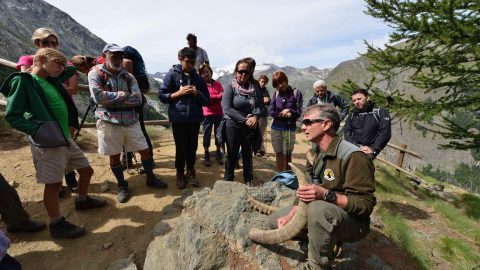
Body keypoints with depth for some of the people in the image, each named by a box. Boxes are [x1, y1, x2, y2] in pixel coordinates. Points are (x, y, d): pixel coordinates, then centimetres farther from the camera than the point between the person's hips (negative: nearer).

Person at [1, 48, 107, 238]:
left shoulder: (53, 81, 13)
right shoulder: (23, 81, -9)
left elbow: (72, 70, 37)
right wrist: (38, 130, -22)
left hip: (66, 138, 8)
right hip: (47, 143, -8)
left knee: (86, 171, 16)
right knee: (53, 184, 3)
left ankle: (82, 200, 40)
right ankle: (57, 225, 19)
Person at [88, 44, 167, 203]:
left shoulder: (128, 76, 7)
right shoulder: (95, 73, -2)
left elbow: (138, 99, -8)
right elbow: (98, 97, -18)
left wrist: (111, 99, -12)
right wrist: (121, 95, -9)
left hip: (131, 121, 3)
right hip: (109, 122, -3)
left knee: (145, 150, 7)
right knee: (114, 156, 8)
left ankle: (150, 178, 28)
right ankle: (122, 186, 28)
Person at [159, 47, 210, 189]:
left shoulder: (199, 78, 8)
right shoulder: (172, 74, -1)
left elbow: (207, 100, 7)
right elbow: (161, 95, -3)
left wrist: (197, 93, -11)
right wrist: (178, 93, -15)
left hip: (195, 119, 3)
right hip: (178, 119, -3)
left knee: (192, 147, 10)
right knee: (180, 148, 6)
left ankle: (191, 172, 29)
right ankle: (180, 174, 25)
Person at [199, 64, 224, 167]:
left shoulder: (218, 84, 8)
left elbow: (223, 95, -4)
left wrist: (211, 97, -19)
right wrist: (218, 96, -15)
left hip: (219, 113, 3)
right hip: (207, 114, -3)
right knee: (207, 134, 3)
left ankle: (218, 153, 24)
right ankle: (206, 154, 15)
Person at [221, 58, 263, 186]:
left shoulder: (254, 88, 3)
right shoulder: (230, 87, -9)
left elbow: (260, 105, 2)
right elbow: (227, 109, -17)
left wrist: (255, 117, -20)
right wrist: (244, 120, -23)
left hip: (250, 127, 4)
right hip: (233, 127, -3)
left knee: (248, 154, 17)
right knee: (232, 155, 8)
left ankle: (249, 180, 33)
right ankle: (228, 180, 26)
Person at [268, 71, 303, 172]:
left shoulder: (296, 93, -5)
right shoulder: (276, 94, 3)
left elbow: (299, 112, -6)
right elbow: (270, 111, -3)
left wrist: (289, 111, -25)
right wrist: (282, 114, -18)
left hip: (289, 129, -3)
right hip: (276, 129, 3)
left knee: (287, 155, 3)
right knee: (278, 154, 13)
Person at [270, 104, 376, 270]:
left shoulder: (353, 156, -24)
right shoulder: (314, 154, 2)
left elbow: (365, 204, -24)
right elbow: (307, 193, 7)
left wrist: (327, 195, -37)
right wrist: (290, 215, -5)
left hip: (353, 222, -8)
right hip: (322, 211, 8)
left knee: (318, 208, -40)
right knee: (276, 219, 6)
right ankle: (327, 240, 10)